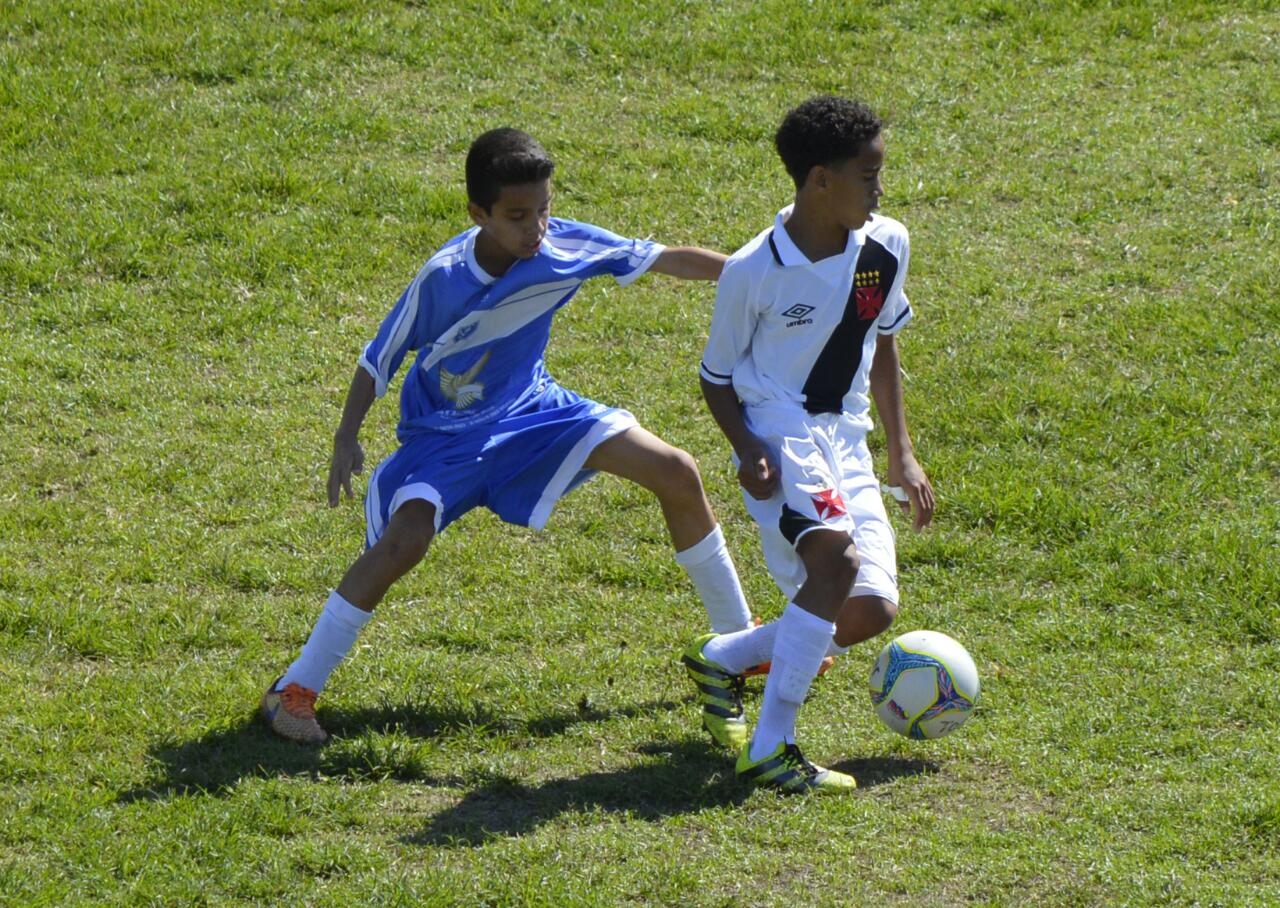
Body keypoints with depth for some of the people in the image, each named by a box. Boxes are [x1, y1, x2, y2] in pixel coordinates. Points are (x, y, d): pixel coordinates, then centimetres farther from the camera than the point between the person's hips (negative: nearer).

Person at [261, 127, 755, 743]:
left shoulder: (564, 247, -19)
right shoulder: (443, 278, -28)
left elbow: (669, 260, -11)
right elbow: (381, 357, -16)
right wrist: (347, 439, -25)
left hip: (532, 411, 5)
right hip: (446, 432, -5)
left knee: (677, 475, -3)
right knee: (405, 539, -30)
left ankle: (740, 641, 16)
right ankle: (293, 690, -18)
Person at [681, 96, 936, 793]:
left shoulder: (886, 246, 2)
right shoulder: (753, 272, -13)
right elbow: (716, 376, -1)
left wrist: (901, 454, 15)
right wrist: (745, 448, -20)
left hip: (844, 438, 7)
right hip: (779, 432, -7)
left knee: (871, 611, -2)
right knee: (836, 557, -32)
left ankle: (721, 658, 23)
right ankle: (769, 750, -29)